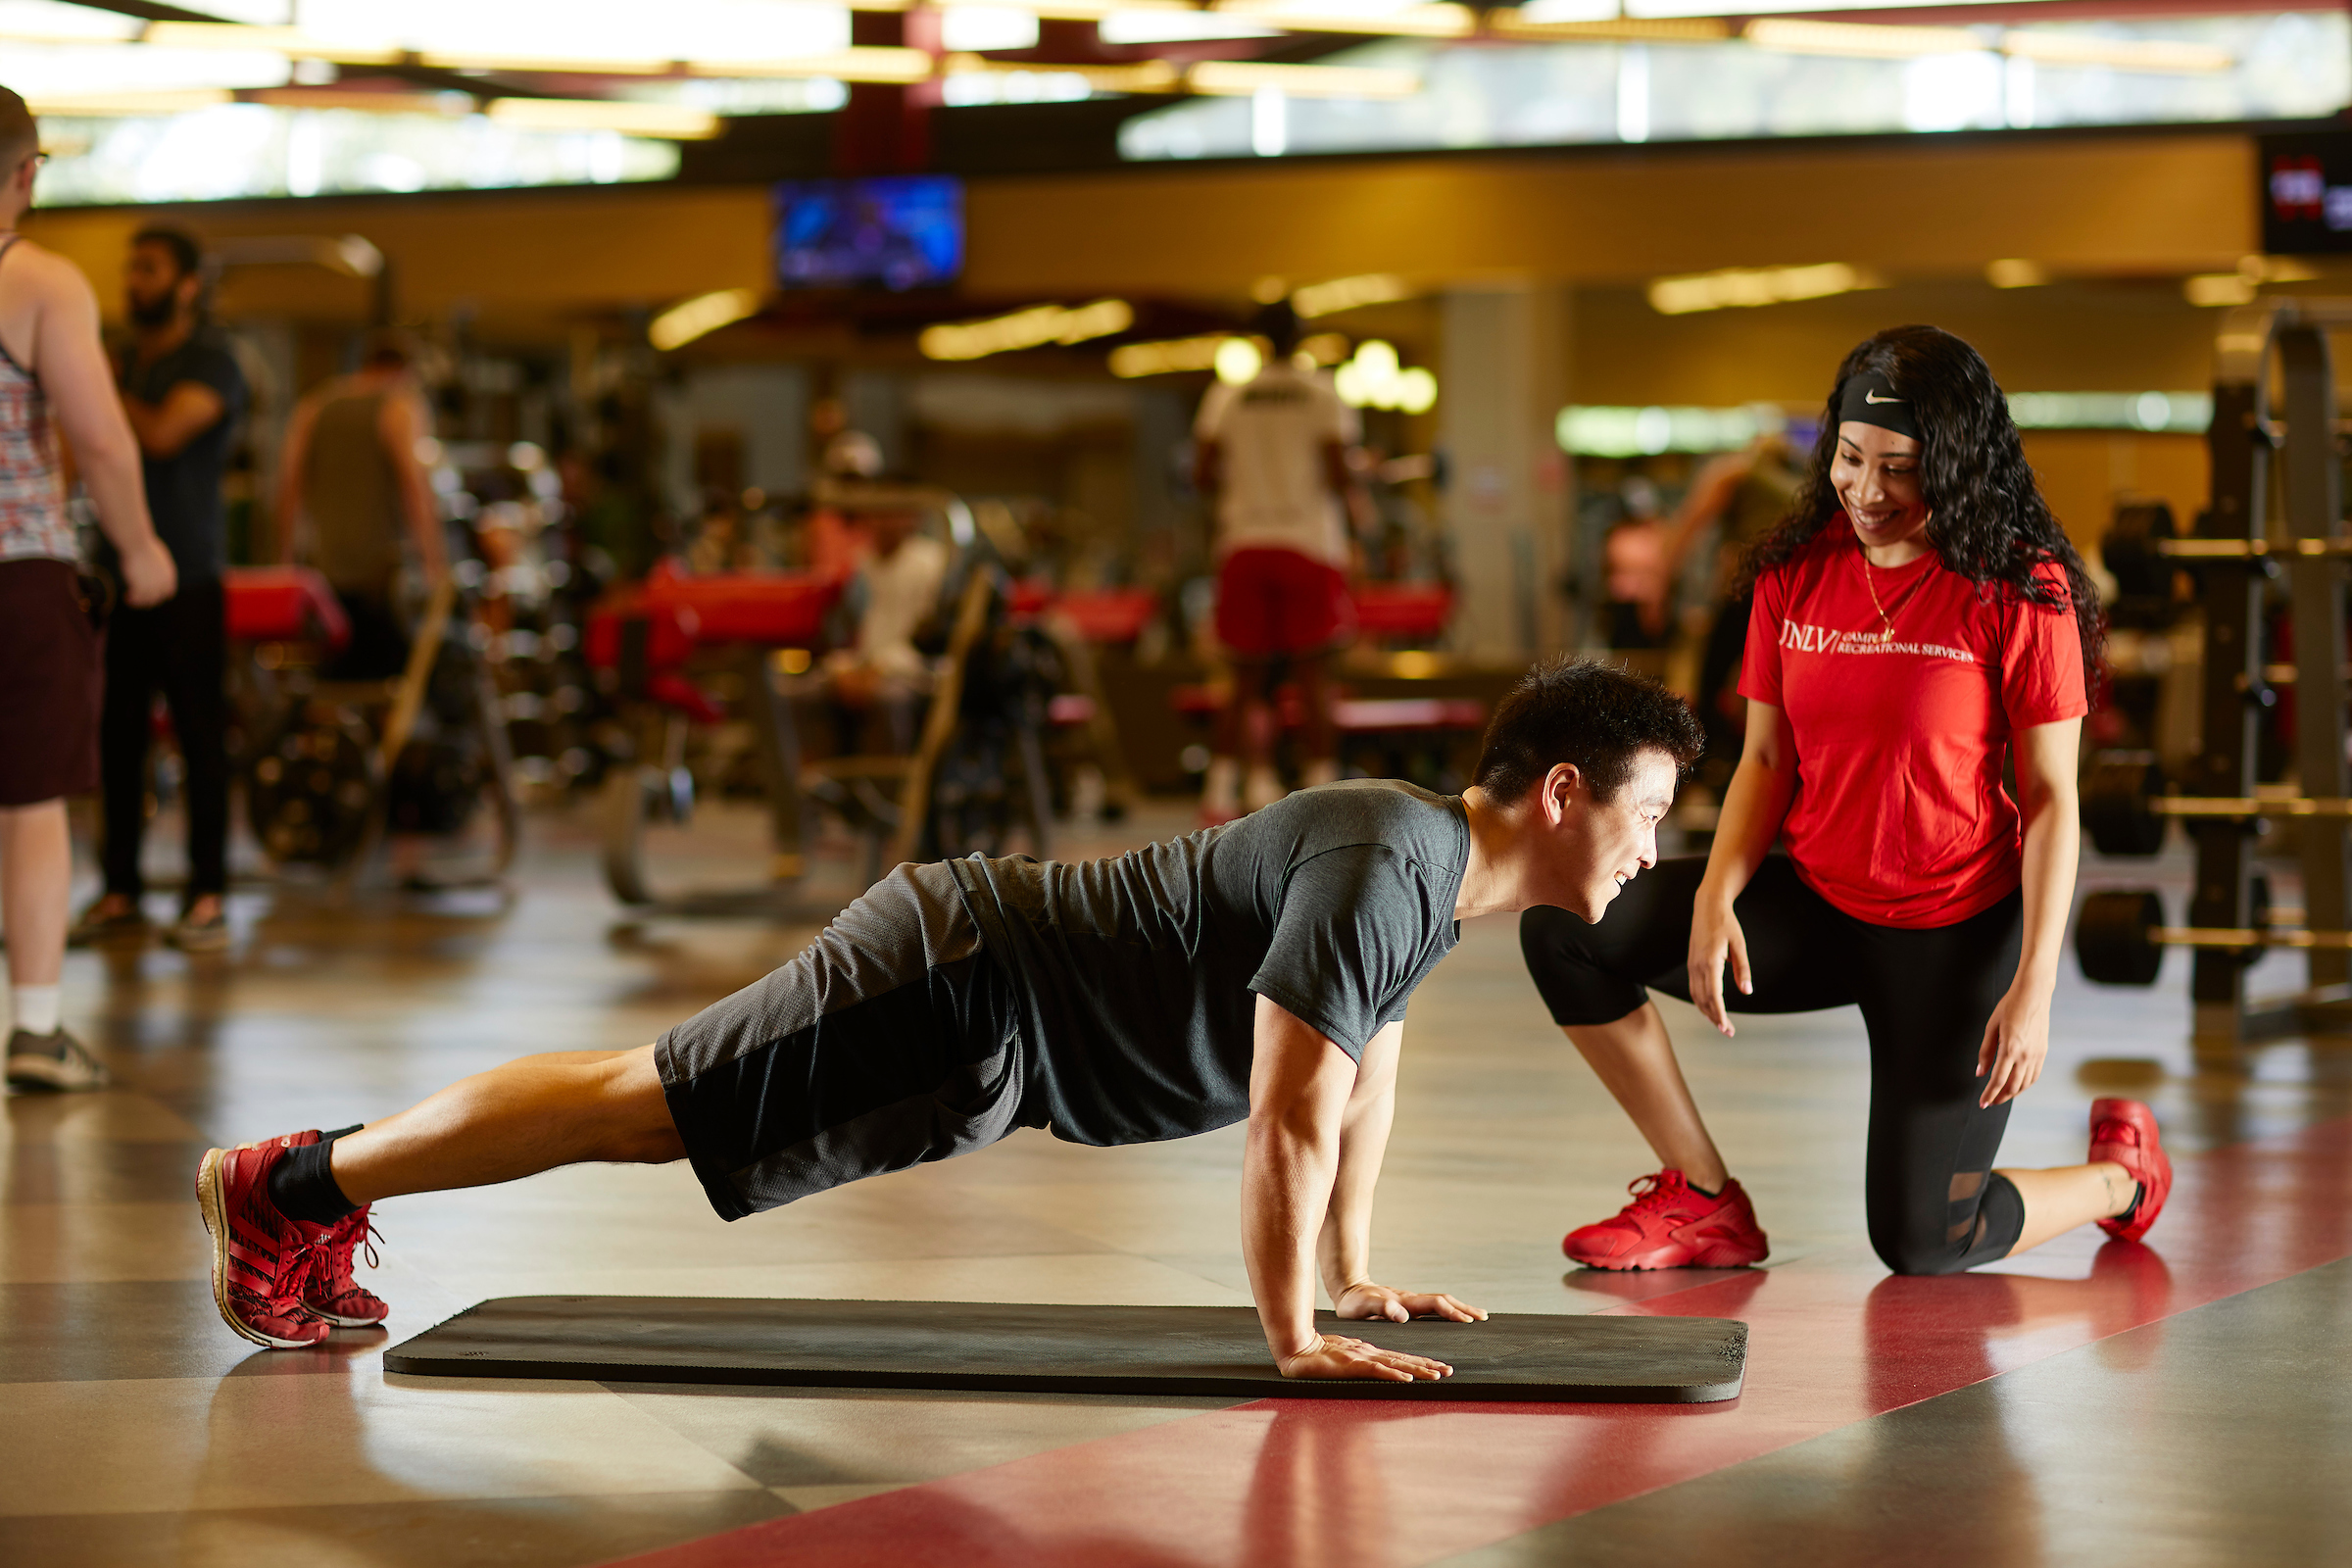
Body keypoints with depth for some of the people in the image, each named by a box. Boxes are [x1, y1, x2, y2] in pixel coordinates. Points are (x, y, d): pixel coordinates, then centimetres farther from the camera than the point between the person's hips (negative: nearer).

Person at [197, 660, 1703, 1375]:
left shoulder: (1435, 857, 6)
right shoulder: (1379, 872, -26)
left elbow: (1369, 1061, 21)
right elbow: (1291, 1124, -28)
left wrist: (1355, 1272, 22)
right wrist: (1294, 1339, -20)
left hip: (980, 1005, 9)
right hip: (957, 994, -9)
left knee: (641, 1106, 15)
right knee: (631, 1109, -1)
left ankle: (323, 1187, 24)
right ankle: (288, 1184, 8)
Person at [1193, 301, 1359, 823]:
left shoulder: (1227, 396, 5)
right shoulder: (1323, 394, -2)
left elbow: (1203, 475, 2)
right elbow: (1339, 475, -9)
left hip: (1244, 542, 3)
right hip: (1309, 542, -3)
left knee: (1246, 678, 9)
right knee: (1313, 674, 1)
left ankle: (1219, 791, 3)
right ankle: (1322, 790, -4)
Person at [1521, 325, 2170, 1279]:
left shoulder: (2019, 591, -14)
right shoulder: (1796, 572, -1)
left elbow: (2051, 796, -12)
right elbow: (1766, 760, 4)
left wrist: (2034, 986, -17)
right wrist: (1715, 895, -13)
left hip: (1956, 931, -5)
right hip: (1814, 905, 5)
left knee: (1919, 1247, -5)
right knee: (1563, 932, -12)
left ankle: (2120, 1173, 28)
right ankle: (1705, 1202, 1)